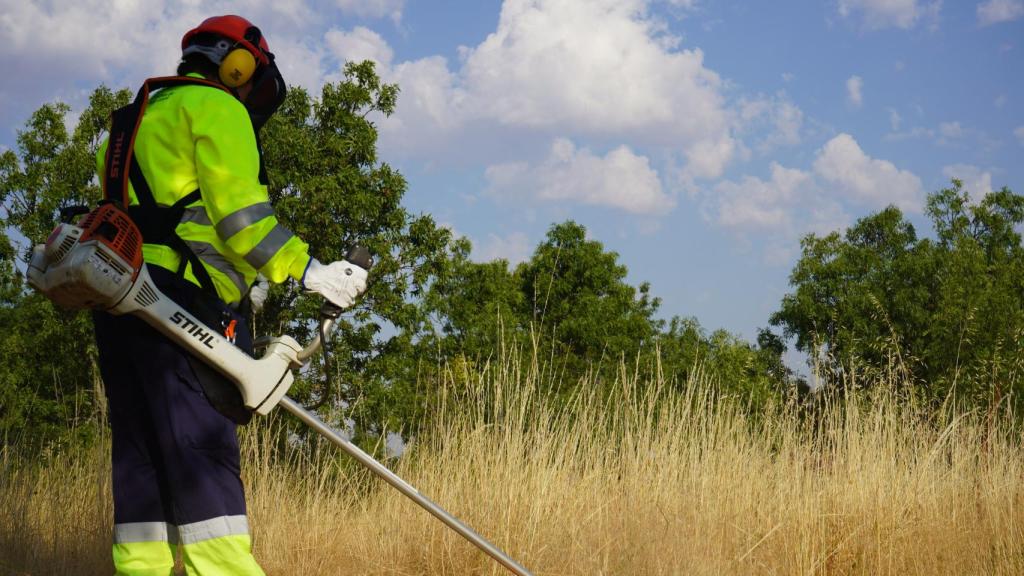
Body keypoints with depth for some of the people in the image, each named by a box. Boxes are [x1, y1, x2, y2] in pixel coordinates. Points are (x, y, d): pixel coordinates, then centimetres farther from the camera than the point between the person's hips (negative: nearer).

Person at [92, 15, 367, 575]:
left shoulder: (144, 117, 31)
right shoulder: (216, 108, 3)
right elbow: (239, 213, -9)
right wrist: (309, 271, -7)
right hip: (175, 299, -9)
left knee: (143, 460, 6)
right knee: (201, 463, -16)